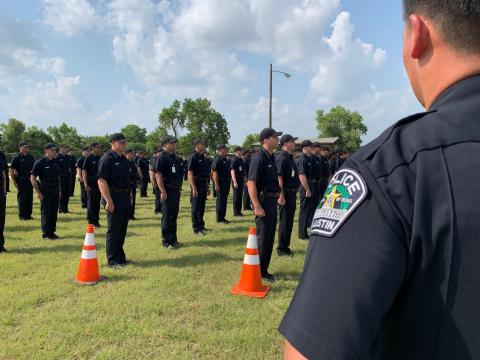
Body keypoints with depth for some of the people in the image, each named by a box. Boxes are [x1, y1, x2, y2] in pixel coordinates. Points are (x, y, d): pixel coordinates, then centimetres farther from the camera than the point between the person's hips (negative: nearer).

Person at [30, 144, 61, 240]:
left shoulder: (56, 162, 9)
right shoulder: (40, 162, -8)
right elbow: (32, 178, -8)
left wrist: (59, 190, 11)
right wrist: (38, 192, -12)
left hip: (55, 190, 5)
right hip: (45, 191, -5)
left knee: (54, 212, 9)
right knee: (46, 212, 1)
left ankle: (52, 232, 19)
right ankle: (45, 233, 10)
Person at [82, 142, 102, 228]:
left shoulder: (100, 158, 9)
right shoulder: (89, 158, -7)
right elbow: (84, 171, -10)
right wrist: (85, 184, -17)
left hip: (99, 182, 5)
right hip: (91, 183, -5)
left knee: (97, 202, 10)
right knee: (91, 202, 2)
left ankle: (96, 221, 19)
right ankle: (91, 221, 11)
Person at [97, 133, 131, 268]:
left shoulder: (124, 159, 14)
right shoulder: (107, 159, -12)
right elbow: (101, 181, -19)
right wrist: (109, 201, -23)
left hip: (125, 198, 8)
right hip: (114, 199, -8)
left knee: (122, 230, 15)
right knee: (113, 231, 0)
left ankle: (120, 257, 26)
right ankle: (113, 261, 10)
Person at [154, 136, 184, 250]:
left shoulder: (175, 158, 14)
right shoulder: (162, 157, -11)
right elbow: (158, 175, -18)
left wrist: (179, 187, 16)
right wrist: (163, 192, -23)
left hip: (176, 190, 8)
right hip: (167, 191, -8)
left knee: (174, 216, 15)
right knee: (167, 217, 0)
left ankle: (173, 239, 25)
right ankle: (166, 242, 9)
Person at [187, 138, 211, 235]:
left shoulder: (204, 158, 13)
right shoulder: (193, 157, -12)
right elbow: (190, 174, -17)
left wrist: (208, 187, 18)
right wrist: (194, 188, -21)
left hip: (204, 186, 8)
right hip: (197, 186, -8)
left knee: (202, 207, 15)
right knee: (196, 208, 0)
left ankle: (201, 225, 26)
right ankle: (196, 228, 7)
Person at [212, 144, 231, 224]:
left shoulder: (226, 160, 15)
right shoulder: (217, 160, -12)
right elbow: (214, 173, -17)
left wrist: (229, 184, 19)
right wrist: (216, 185, -22)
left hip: (226, 183, 8)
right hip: (220, 184, -8)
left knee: (224, 201, 12)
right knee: (220, 201, -2)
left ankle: (222, 217, 20)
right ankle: (219, 218, 6)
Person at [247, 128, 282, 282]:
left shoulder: (272, 158, 13)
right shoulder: (259, 158, -15)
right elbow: (251, 183, -21)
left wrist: (277, 197, 17)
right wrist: (257, 206, -25)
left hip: (272, 201, 9)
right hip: (264, 201, -9)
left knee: (270, 236, 14)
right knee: (262, 237, -2)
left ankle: (264, 269, 26)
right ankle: (258, 272, 11)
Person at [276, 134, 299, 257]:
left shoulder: (290, 157, 15)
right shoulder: (282, 158, -15)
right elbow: (279, 178, -21)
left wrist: (294, 192, 19)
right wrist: (281, 196, -24)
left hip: (292, 193, 9)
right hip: (286, 194, -9)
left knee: (289, 221, 15)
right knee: (285, 221, -1)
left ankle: (286, 246, 25)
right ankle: (281, 249, 9)